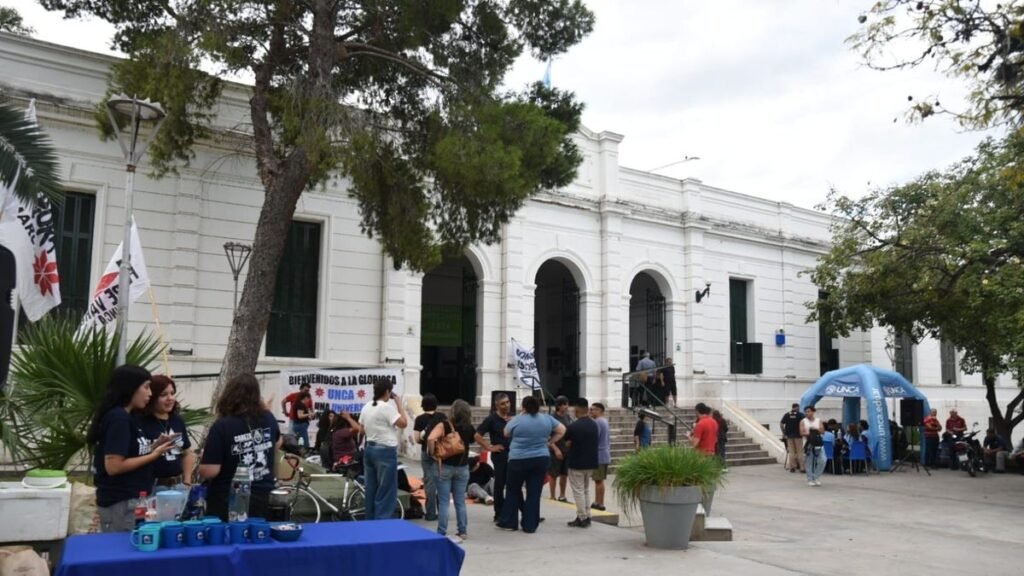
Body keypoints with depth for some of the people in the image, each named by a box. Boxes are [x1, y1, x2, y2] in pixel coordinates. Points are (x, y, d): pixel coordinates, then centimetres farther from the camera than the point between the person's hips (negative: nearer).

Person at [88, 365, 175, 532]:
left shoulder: (125, 417, 11)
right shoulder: (119, 419, -17)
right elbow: (113, 466, -22)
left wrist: (154, 446, 4)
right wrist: (154, 455, -16)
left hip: (131, 499, 9)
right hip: (121, 502, -9)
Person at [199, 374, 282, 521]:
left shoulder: (222, 426, -18)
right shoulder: (268, 419, -2)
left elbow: (209, 471, -19)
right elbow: (277, 443, 20)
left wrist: (205, 458, 2)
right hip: (260, 499, 4)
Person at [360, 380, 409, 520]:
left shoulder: (366, 407, 9)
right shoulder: (387, 407, -16)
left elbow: (362, 429, 17)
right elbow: (403, 423, -15)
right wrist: (399, 404, -8)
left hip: (370, 450, 8)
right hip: (385, 451, -8)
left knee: (371, 490, 14)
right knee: (386, 492, -1)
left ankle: (370, 521, 20)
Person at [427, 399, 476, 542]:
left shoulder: (444, 425, -12)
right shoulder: (469, 428, -1)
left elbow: (430, 439, -26)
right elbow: (473, 440, 16)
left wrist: (433, 453, -12)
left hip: (445, 466, -3)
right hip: (462, 467, 3)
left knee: (444, 502, 4)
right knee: (460, 501, 12)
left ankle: (442, 534, 7)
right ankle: (462, 532, 18)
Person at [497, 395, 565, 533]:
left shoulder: (517, 420, -9)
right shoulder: (547, 419, 1)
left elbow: (506, 434, 6)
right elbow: (562, 431, 9)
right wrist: (549, 443, 10)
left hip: (518, 460, -3)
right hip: (540, 460, 3)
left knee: (513, 491, 12)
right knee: (534, 493, 6)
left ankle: (509, 522, 16)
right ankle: (530, 526, 8)